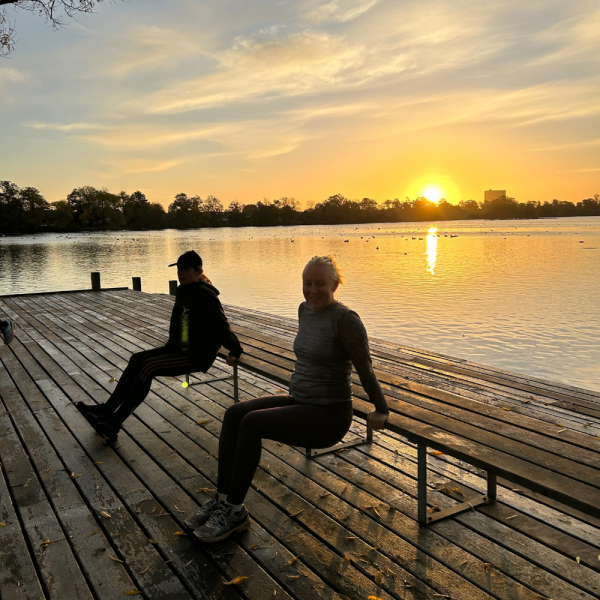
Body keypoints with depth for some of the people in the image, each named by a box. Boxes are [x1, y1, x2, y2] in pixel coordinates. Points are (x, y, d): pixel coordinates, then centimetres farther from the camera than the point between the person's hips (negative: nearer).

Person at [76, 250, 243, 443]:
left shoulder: (205, 295, -18)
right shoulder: (182, 291, 10)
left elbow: (221, 325, -16)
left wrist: (235, 351, -11)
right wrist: (172, 344, 19)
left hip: (197, 356, -9)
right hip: (178, 348, 9)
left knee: (147, 367, -21)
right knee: (137, 359, -2)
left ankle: (114, 423, -16)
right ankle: (107, 409, 0)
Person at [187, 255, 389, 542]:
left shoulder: (346, 318, -19)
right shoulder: (305, 309, 6)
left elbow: (365, 368, -11)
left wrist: (382, 411, -3)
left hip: (329, 416, -8)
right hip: (299, 401, 8)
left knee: (251, 424, -23)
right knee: (233, 414, -11)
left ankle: (235, 511, -10)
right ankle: (223, 498, -6)